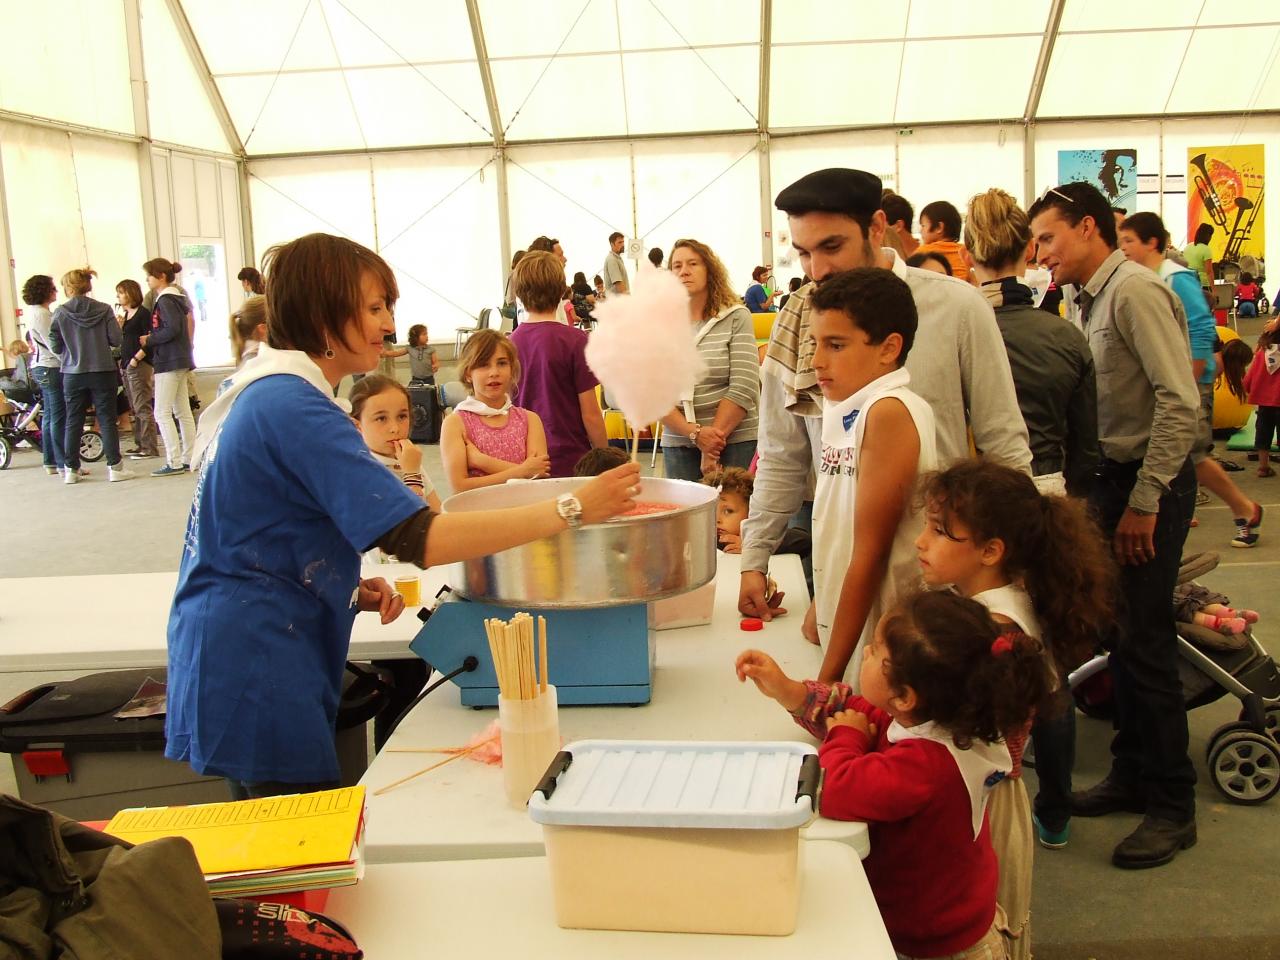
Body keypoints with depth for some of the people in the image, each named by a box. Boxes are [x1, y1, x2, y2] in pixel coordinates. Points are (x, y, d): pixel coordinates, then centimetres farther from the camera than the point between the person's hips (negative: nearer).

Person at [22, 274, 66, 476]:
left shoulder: (39, 313, 16)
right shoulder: (42, 315, -14)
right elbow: (53, 345, -18)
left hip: (43, 369, 10)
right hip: (51, 369, -10)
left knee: (50, 416, 11)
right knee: (59, 417, -9)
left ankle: (51, 463, 15)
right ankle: (64, 464, -9)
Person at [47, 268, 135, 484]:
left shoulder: (60, 313, -5)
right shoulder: (104, 310, -4)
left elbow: (55, 346, -2)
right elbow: (116, 340, -5)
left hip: (72, 375, 1)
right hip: (102, 372, 0)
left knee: (72, 422, 10)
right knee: (107, 420, 4)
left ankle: (71, 469, 13)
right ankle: (114, 467, 2)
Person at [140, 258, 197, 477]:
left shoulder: (166, 300, -14)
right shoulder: (176, 298, 14)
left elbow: (172, 329, -24)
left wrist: (149, 340, -12)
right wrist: (151, 339, 8)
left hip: (169, 362, -10)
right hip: (179, 360, 10)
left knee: (162, 413, -6)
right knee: (183, 412, 11)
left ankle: (174, 462, -7)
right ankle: (189, 458, 14)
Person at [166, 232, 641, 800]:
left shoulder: (261, 393, 10)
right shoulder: (294, 407, -21)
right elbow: (418, 539, -29)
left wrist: (348, 588, 4)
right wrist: (572, 510, -27)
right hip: (257, 674, -10)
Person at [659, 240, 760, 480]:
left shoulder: (736, 318, -1)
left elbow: (744, 388, -7)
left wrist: (713, 439, -10)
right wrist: (695, 433, -13)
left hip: (735, 440, -2)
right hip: (677, 443, 2)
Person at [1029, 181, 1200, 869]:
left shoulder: (1136, 291, -14)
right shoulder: (1092, 301, 12)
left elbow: (1180, 401, -21)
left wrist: (1144, 502, -20)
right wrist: (1101, 494, 9)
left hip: (1151, 480, -9)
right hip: (1114, 477, 9)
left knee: (1144, 639, -4)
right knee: (1119, 632, 14)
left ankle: (1171, 806, 9)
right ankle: (1131, 774, 28)